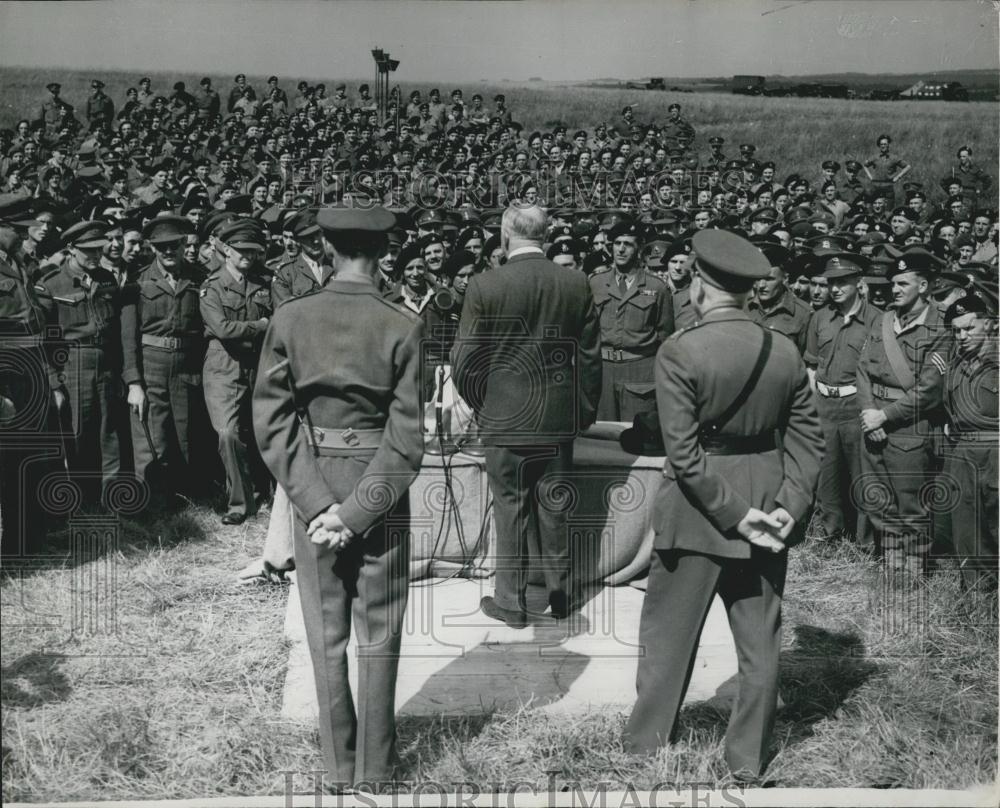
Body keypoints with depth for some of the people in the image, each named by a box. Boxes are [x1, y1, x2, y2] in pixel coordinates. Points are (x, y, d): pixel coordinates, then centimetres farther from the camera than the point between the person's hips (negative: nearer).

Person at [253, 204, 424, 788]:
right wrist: (355, 513, -11)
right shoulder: (404, 326, -10)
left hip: (313, 490, 1)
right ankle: (375, 770, 22)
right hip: (381, 492, -1)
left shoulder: (290, 319, -6)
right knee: (378, 636, 12)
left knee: (327, 636, 14)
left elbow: (272, 420, -8)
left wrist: (318, 504, -9)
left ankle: (340, 767, 25)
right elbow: (408, 436, -14)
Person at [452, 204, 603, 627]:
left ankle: (511, 602, 18)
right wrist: (585, 410, 13)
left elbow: (464, 361, -9)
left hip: (505, 417, -3)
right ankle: (561, 593, 27)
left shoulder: (484, 286, -13)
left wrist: (479, 405, 8)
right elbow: (590, 356, 1)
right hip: (560, 418, 3)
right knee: (554, 508, 15)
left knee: (511, 509, 8)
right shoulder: (576, 283, -4)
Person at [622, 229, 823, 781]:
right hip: (765, 504, 4)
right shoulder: (784, 352, -1)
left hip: (697, 509, -4)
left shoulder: (678, 352, -15)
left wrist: (734, 515, -13)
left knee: (668, 634, 13)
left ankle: (645, 744, 27)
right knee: (760, 641, 15)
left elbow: (684, 454, -19)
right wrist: (788, 505, -3)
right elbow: (807, 437, 0)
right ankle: (748, 759, 25)